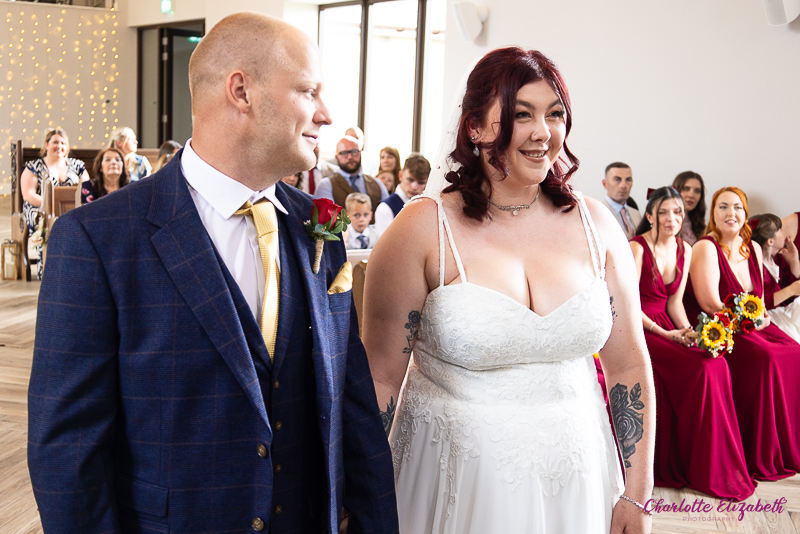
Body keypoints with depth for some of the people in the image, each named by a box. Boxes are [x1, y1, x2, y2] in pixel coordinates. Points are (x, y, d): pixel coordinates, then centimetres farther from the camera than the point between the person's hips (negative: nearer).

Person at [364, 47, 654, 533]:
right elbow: (382, 376, -8)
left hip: (575, 479, 4)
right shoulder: (424, 229, -12)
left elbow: (628, 365, 3)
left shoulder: (595, 224, -2)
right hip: (455, 483, -3)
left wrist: (637, 495, 4)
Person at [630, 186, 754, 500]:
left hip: (669, 326, 6)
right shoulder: (637, 248, -11)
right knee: (702, 369, -24)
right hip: (638, 330, -6)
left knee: (717, 366, -19)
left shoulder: (684, 250, 10)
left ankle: (717, 467, -6)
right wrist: (667, 334, -16)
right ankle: (705, 472, -10)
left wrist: (689, 331, -5)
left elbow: (675, 301, 12)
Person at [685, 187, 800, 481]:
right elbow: (710, 304, -15)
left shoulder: (753, 248, 13)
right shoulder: (705, 248, -9)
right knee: (764, 357, -29)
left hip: (753, 326, 7)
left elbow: (759, 296, 19)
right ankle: (761, 457, -17)